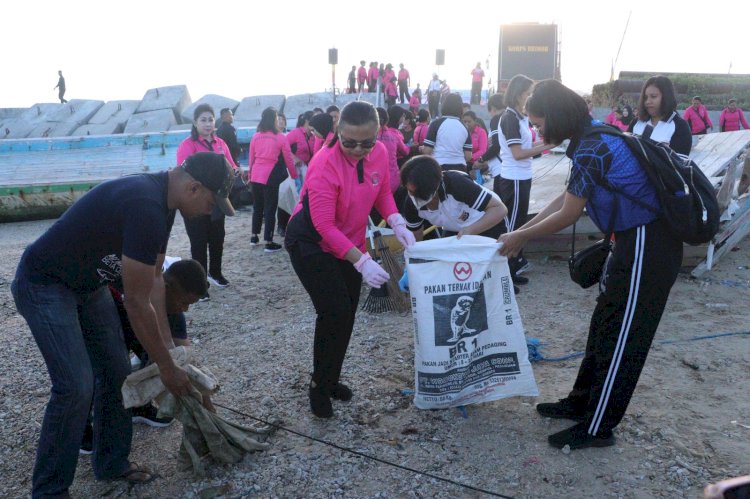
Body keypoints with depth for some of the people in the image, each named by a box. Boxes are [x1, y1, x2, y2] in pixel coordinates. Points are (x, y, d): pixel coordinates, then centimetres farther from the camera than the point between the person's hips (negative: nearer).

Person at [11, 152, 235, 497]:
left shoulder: (162, 199, -3)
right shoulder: (145, 206, -34)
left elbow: (154, 279, 2)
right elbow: (137, 303, -28)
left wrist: (167, 344, 0)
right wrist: (166, 367, -17)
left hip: (87, 283, 9)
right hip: (43, 285, -9)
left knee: (116, 372, 8)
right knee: (77, 386, -13)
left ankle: (111, 463, 24)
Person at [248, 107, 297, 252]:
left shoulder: (255, 137, 5)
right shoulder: (281, 137, -7)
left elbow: (251, 158, 11)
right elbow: (288, 160, -1)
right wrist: (294, 175, 11)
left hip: (255, 177, 5)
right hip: (270, 178, -5)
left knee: (257, 207, 18)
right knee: (270, 209, 1)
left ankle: (254, 237, 29)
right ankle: (269, 243, 4)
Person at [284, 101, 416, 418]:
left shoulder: (380, 153, -10)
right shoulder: (325, 165, -30)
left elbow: (383, 193, 5)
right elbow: (324, 225, -31)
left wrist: (397, 223, -14)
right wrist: (362, 261, -36)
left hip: (349, 243, 7)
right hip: (310, 243, -7)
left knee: (347, 314, 11)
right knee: (335, 311, -16)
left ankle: (331, 379, 30)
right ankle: (319, 386, 5)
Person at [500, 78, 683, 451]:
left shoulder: (591, 148, -21)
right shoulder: (592, 138, 10)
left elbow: (567, 215, -15)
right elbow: (565, 198, 15)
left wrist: (521, 237, -2)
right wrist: (522, 231, 15)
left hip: (647, 247, -10)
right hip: (636, 239, 10)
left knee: (621, 338, 0)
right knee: (604, 326, 17)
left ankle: (597, 428, 13)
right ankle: (582, 402, 31)